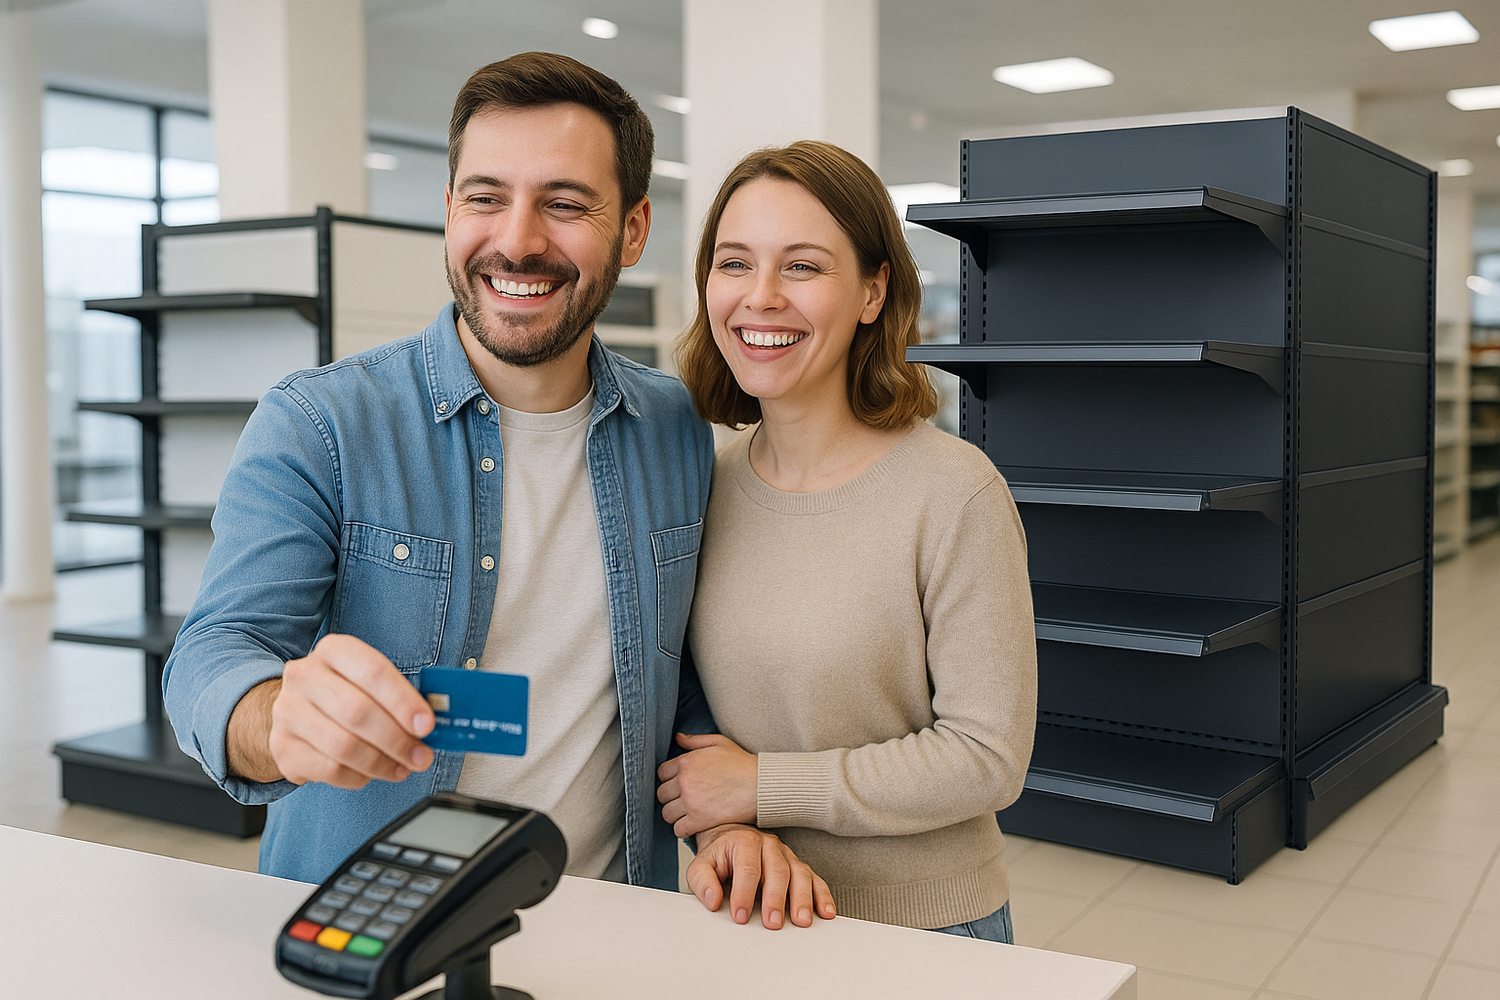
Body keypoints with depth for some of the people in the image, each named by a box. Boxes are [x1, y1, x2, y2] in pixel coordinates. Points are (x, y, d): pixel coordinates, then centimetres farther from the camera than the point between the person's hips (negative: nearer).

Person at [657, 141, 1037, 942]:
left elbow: (990, 755, -17)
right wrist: (728, 835, -10)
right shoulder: (709, 484, -3)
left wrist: (761, 786, -17)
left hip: (926, 928, -4)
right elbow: (692, 696, 7)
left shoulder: (953, 492, -18)